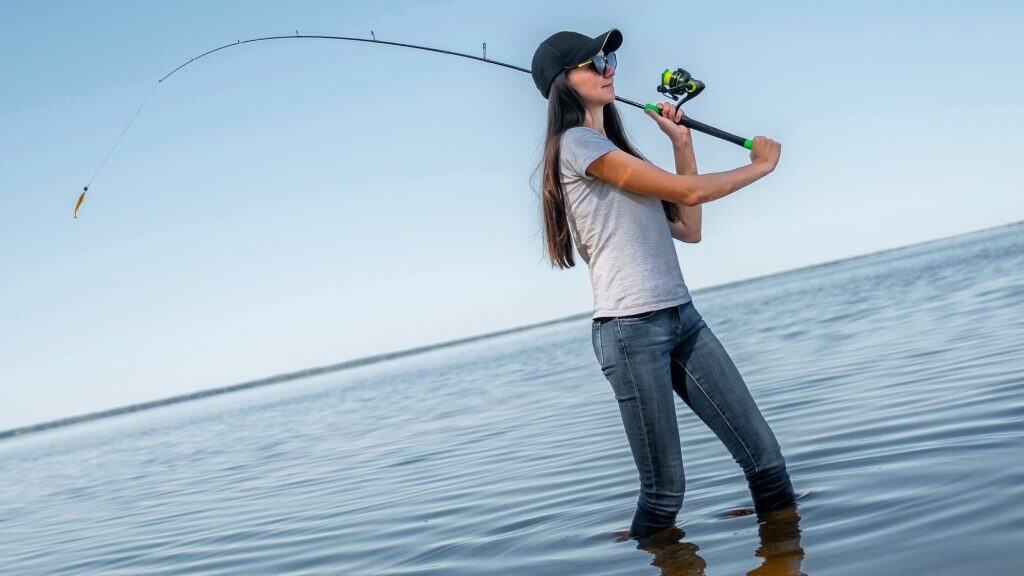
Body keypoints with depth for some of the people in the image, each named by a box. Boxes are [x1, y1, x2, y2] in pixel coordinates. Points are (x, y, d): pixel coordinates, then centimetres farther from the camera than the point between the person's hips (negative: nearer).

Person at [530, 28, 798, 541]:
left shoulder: (615, 149, 22)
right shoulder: (577, 143, -6)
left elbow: (689, 228, 21)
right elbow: (687, 192, -11)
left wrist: (682, 144, 19)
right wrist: (760, 166, 4)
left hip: (682, 318, 9)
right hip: (631, 327, -9)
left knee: (763, 454, 2)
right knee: (665, 491, -5)